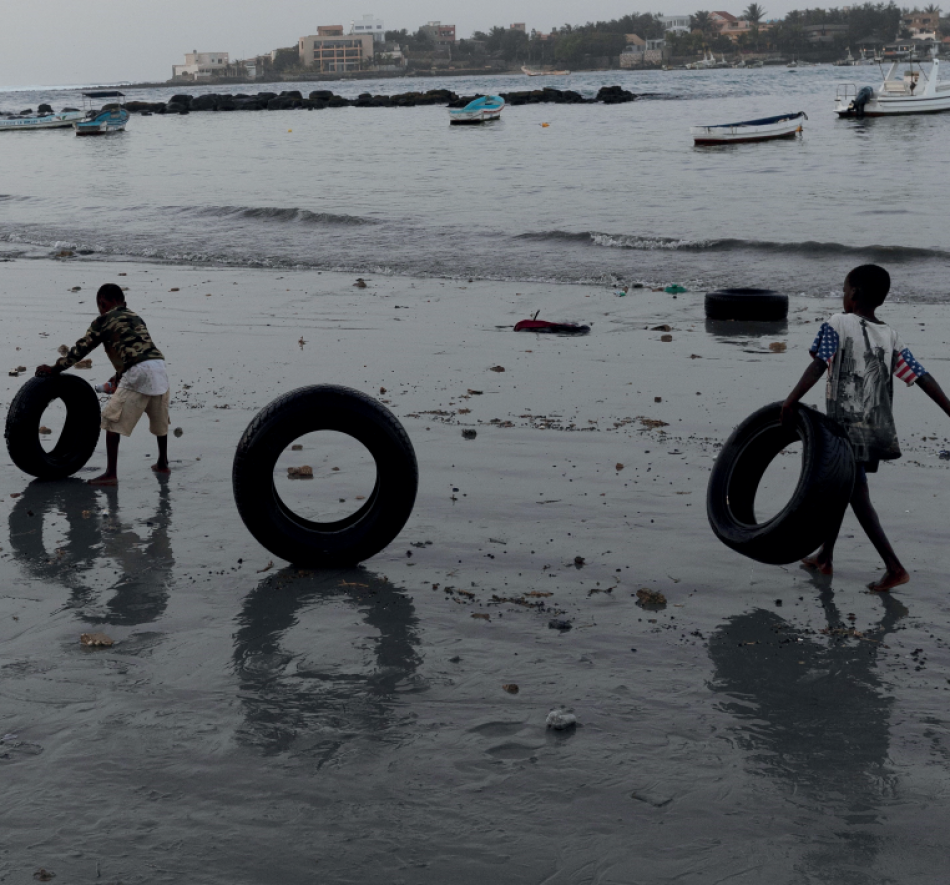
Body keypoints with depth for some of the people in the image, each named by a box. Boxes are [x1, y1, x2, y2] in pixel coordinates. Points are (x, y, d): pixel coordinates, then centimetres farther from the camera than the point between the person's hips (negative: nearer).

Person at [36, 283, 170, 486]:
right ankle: (162, 464, 40)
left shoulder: (103, 321, 7)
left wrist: (56, 368, 16)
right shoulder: (136, 318, 26)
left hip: (137, 372, -7)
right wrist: (119, 376, 42)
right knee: (159, 419, 25)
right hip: (159, 366, 7)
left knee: (112, 420, 0)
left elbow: (81, 348, 7)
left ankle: (111, 474, -4)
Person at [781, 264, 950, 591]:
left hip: (850, 427, -7)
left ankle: (895, 568, -9)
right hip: (877, 428, 7)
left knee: (858, 496, -3)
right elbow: (923, 377, 1)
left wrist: (791, 401, -22)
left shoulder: (838, 324, -7)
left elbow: (819, 365, -19)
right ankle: (824, 557, 31)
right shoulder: (890, 336, 7)